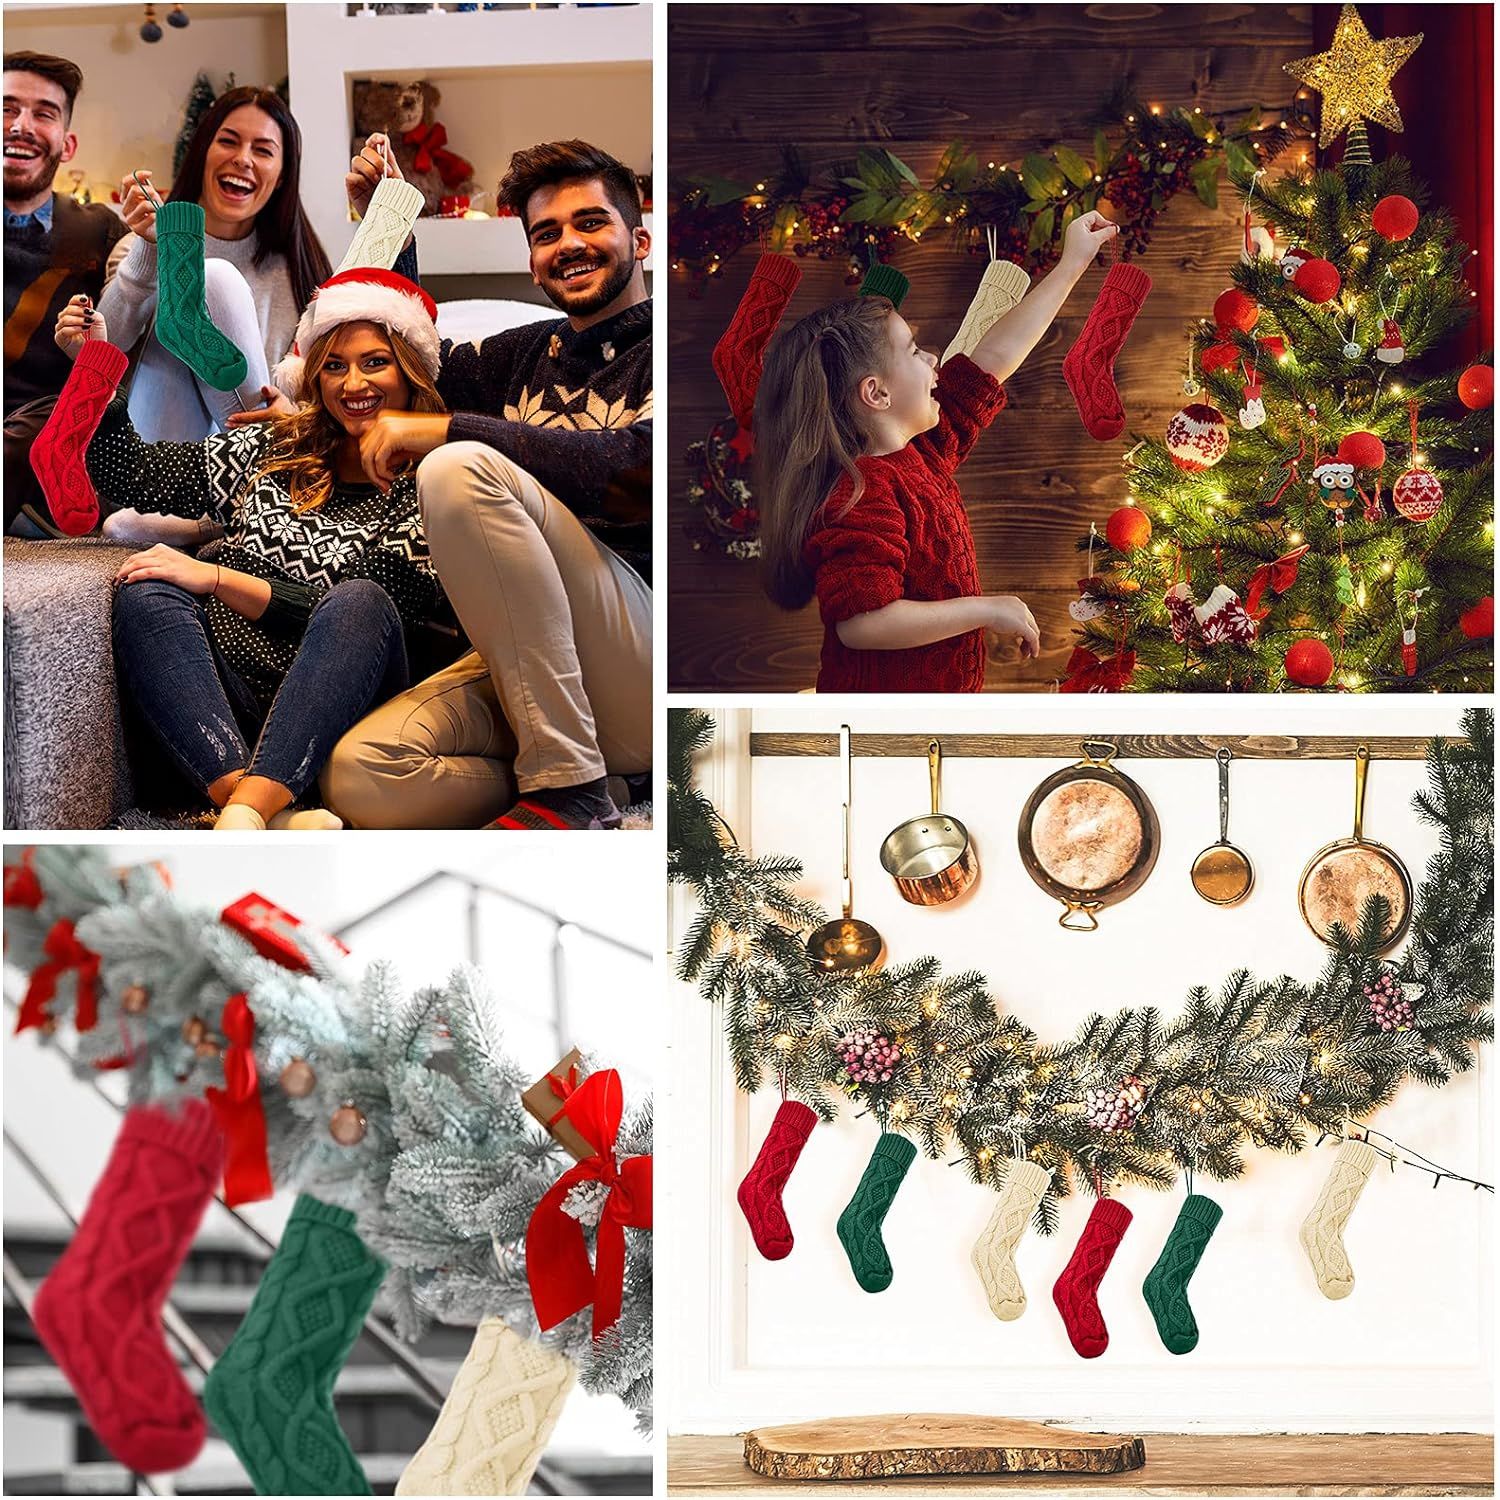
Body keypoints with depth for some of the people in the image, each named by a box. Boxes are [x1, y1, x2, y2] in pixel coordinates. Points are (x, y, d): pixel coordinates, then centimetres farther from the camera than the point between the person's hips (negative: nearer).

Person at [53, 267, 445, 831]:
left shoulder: (423, 494, 4)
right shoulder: (271, 452, 18)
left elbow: (353, 621, -8)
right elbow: (132, 476, 20)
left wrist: (216, 579, -13)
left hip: (332, 716, -3)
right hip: (226, 711, 4)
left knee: (360, 601, -29)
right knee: (145, 593, -22)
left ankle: (247, 810, -50)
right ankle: (274, 823, -47)